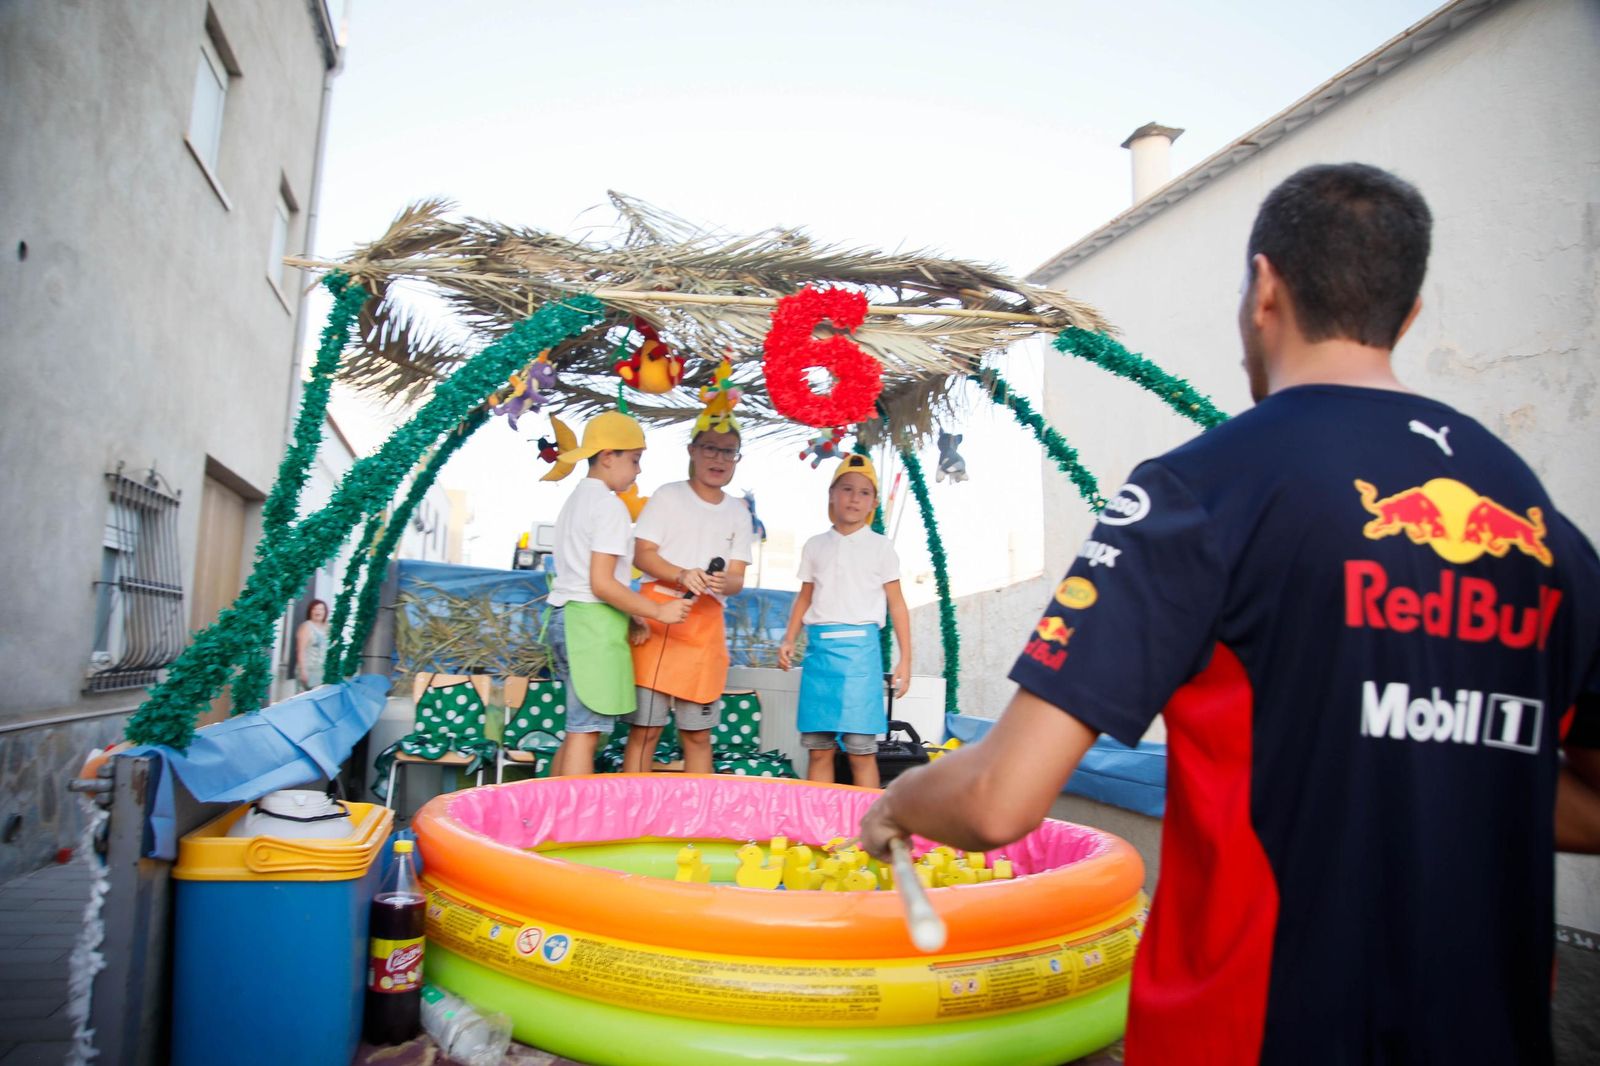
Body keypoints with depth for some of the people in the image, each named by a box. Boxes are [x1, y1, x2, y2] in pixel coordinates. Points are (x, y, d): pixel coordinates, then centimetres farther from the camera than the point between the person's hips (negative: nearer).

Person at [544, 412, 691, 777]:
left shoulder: (575, 500, 18)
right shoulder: (609, 505, -11)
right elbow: (602, 583, -18)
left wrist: (631, 618, 13)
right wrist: (658, 611, -11)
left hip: (563, 615, 10)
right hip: (593, 621, -10)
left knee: (578, 729, 16)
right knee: (586, 731, -7)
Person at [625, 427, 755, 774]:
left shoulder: (738, 512, 13)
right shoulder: (668, 496, 4)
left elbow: (737, 577, 7)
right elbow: (642, 554, -3)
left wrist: (725, 583, -18)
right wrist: (682, 575, -21)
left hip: (706, 625, 4)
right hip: (659, 615, -3)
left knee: (698, 732, 8)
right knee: (645, 727, -5)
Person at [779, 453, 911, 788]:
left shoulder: (880, 547, 5)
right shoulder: (815, 546, 13)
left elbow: (896, 603, 5)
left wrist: (905, 659, -1)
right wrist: (788, 640, 5)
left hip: (859, 648, -3)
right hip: (819, 647, 3)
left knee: (861, 751, -4)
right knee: (818, 749, 5)